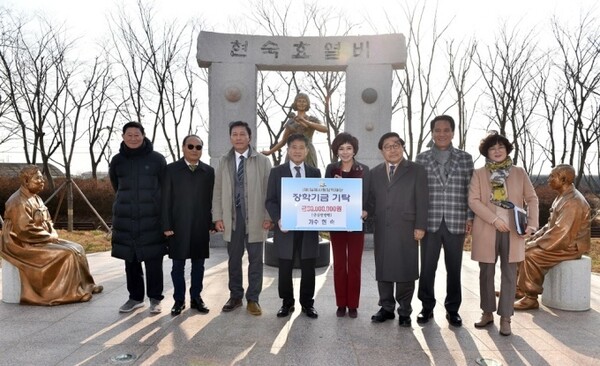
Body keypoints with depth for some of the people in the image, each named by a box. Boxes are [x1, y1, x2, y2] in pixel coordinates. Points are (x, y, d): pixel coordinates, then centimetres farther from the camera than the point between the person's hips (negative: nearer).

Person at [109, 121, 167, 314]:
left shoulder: (157, 159, -3)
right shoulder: (117, 160, 5)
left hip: (151, 218, -3)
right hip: (125, 218, 3)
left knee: (153, 259, 0)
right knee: (130, 259, 10)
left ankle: (155, 299, 12)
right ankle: (135, 297, 23)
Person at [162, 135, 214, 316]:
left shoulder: (209, 171, 6)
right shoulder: (171, 169, 1)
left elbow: (212, 199, 5)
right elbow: (165, 199, -2)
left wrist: (212, 223, 0)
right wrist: (166, 226, -7)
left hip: (201, 227, 2)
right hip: (178, 226, -1)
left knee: (198, 264, 9)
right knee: (178, 265, 7)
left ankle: (196, 298, 22)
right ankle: (179, 300, 19)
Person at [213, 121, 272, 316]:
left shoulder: (262, 161, 0)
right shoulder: (224, 161, 8)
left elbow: (268, 190, -2)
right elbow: (218, 191, 8)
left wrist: (268, 217, -7)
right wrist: (218, 216, 1)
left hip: (254, 218, -2)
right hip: (231, 217, 2)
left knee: (255, 260, 5)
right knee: (234, 259, 11)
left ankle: (252, 299, 16)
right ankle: (235, 296, 25)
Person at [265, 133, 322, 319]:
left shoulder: (315, 172, 9)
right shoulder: (277, 172, 4)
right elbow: (270, 200, 1)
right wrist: (278, 220, -14)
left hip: (309, 228, 1)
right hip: (285, 227, -1)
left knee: (308, 268, 7)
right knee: (285, 268, 6)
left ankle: (307, 304, 21)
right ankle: (287, 303, 22)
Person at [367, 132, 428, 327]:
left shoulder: (416, 170, 3)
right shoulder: (375, 173, 14)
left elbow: (422, 201, -2)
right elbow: (371, 200, 13)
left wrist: (420, 226, -9)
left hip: (406, 229, -3)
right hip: (382, 229, 4)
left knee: (406, 270, 2)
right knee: (382, 269, 8)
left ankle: (404, 311, 15)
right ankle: (386, 308, 21)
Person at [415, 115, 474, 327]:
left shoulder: (465, 159, 6)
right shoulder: (421, 159, 5)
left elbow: (470, 191, 6)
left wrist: (470, 217, 0)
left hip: (456, 223, 0)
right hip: (430, 222, 0)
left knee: (454, 269, 9)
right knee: (427, 267, 5)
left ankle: (452, 309, 23)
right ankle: (427, 307, 20)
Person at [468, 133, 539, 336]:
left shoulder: (519, 173, 7)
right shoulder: (479, 174, 3)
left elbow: (532, 199, 5)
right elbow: (473, 200, -6)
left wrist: (532, 223, -9)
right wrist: (494, 219, -16)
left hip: (513, 231, 1)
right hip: (487, 231, 0)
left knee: (509, 275, 3)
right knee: (486, 273, 8)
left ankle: (505, 318, 11)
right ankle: (487, 313, 22)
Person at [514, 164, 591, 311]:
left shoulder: (573, 202, -24)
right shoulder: (562, 196, 10)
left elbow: (560, 233, -28)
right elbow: (551, 225, 17)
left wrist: (537, 243, -19)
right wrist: (535, 237, 4)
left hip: (570, 247, -10)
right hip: (559, 241, 10)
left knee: (531, 255, -24)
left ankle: (531, 298, -13)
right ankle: (520, 288, 16)